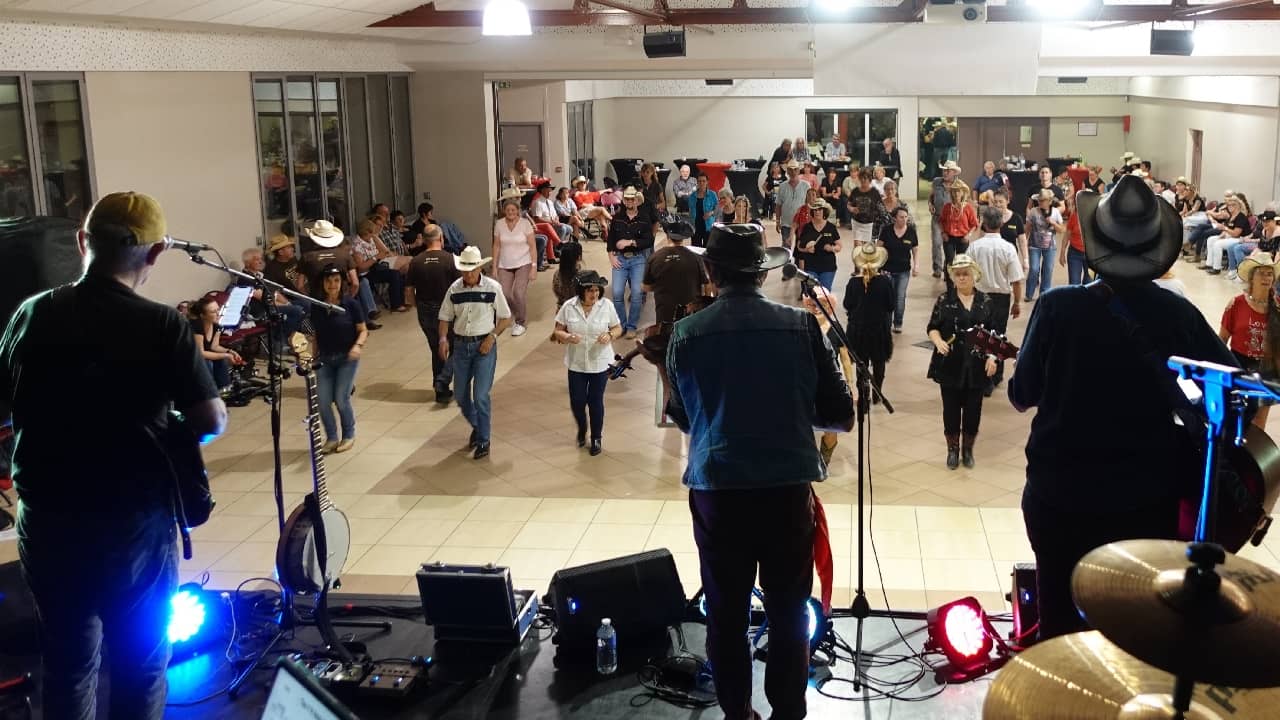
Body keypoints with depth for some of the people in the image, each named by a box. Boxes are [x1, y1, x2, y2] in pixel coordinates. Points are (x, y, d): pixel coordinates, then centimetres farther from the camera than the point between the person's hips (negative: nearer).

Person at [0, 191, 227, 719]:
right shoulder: (162, 326, -15)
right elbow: (211, 423, -15)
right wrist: (174, 430, 6)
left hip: (44, 522, 4)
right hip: (134, 526, -3)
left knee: (66, 667, 19)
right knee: (139, 670, 13)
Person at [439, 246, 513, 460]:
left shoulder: (493, 288, -7)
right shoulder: (454, 289, 0)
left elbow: (505, 318, 0)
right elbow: (445, 318, 7)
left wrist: (492, 336, -13)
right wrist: (443, 339, -10)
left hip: (484, 346, -4)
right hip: (461, 345, 4)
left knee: (480, 395, -9)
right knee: (460, 394, 11)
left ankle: (483, 440, 6)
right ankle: (476, 426, 38)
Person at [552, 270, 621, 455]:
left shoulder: (607, 306, -9)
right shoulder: (569, 307, -9)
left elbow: (618, 329, 1)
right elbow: (558, 331, -2)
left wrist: (610, 335, -21)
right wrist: (567, 337, -24)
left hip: (600, 363, -1)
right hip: (576, 363, 1)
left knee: (596, 401, 7)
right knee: (577, 402, 8)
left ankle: (596, 438, 28)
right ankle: (582, 430, 40)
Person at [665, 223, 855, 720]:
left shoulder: (686, 334, -3)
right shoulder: (801, 326, -4)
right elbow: (841, 417, 1)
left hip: (716, 489, 0)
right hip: (788, 488, 0)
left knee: (726, 613, 12)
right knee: (788, 612, 12)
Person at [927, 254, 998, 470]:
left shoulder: (984, 301, 5)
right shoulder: (945, 300, 1)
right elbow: (933, 328, 2)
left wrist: (992, 356, -3)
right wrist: (938, 341, -18)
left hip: (976, 366, 1)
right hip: (951, 365, -1)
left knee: (973, 409, 6)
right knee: (951, 408, 5)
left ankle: (968, 449, 23)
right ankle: (953, 449, 20)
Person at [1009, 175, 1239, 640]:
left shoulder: (1058, 307, -14)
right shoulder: (1178, 313, -9)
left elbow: (1021, 396, -6)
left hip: (1061, 497, -1)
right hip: (1151, 498, 1)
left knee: (1062, 629, 16)